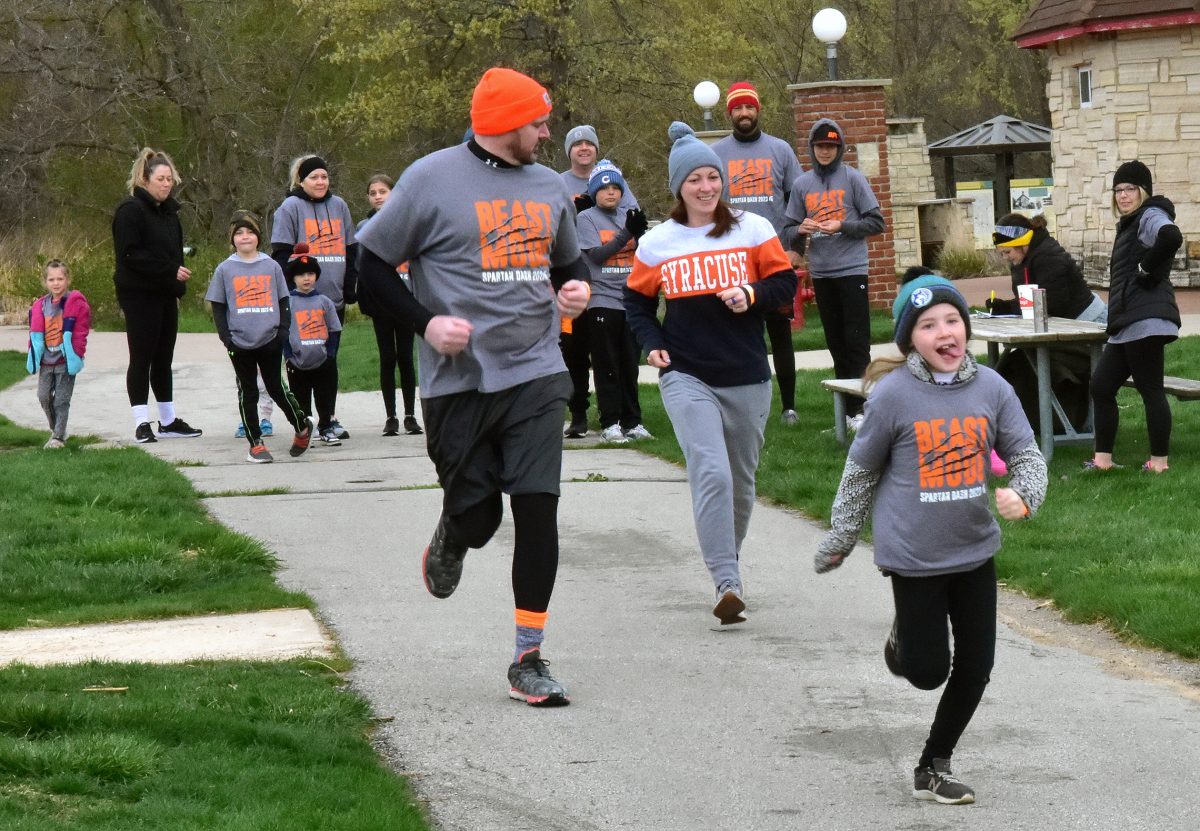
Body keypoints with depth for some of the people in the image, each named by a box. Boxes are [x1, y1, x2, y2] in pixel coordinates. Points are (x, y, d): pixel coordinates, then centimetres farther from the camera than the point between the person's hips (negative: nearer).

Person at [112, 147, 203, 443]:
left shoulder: (168, 211, 15)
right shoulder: (131, 211, -12)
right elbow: (130, 255, -19)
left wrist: (178, 285, 7)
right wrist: (170, 271, -20)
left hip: (165, 296, 8)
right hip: (139, 296, -8)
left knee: (163, 360, 12)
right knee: (142, 359, -4)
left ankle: (168, 421, 19)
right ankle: (142, 424, 0)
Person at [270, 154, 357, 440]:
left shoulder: (339, 206, 13)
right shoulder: (290, 207, -2)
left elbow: (351, 250, 18)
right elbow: (281, 253, -6)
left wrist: (351, 287, 12)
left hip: (334, 299, 4)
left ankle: (330, 418, 15)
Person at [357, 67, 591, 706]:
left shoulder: (549, 187, 13)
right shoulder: (433, 179, -5)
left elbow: (568, 261, 29)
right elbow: (373, 263, 0)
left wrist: (574, 290, 6)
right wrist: (426, 323, -12)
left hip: (535, 373, 3)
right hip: (459, 380, -3)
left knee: (538, 509, -7)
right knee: (475, 516, 1)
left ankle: (528, 660, -1)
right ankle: (447, 544, 41)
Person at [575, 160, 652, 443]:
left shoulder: (628, 216, 12)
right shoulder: (586, 218, 1)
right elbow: (597, 255, -11)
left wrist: (641, 233, -15)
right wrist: (626, 233, -20)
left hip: (631, 300, 4)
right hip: (602, 301, -4)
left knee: (630, 365, 7)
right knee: (607, 367, -3)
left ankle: (632, 421, 13)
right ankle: (610, 423, 0)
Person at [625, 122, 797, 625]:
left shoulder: (752, 230, 2)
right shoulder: (657, 243, 3)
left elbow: (785, 282, 4)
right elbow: (637, 300, 15)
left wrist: (752, 295, -15)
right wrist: (652, 343, -1)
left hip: (747, 377, 2)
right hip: (686, 378, -2)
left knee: (741, 480, 12)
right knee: (711, 472, -19)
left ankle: (728, 560, 35)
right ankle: (727, 583, -22)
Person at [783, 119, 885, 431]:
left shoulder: (853, 179, 0)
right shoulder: (802, 184, 10)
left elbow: (876, 223, -1)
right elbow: (791, 235, 15)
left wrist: (842, 226, -14)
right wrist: (801, 230, -7)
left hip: (851, 269, -4)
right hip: (820, 273, 4)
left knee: (856, 341, -7)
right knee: (836, 343, 8)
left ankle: (857, 408, -5)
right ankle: (846, 408, 13)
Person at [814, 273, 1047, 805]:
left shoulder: (990, 388, -5)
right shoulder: (894, 395, -14)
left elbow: (1027, 455, 2)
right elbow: (861, 472, -2)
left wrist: (1024, 495, -21)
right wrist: (839, 541, 7)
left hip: (975, 548, 4)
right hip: (915, 555, -4)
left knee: (975, 667, 7)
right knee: (928, 672, 2)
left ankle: (933, 769, 25)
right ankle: (905, 638, 39)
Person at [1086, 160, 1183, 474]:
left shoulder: (1150, 216, -8)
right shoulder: (1130, 223, 23)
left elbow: (1171, 236, -31)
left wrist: (1147, 269, -20)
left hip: (1145, 322, -11)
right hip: (1127, 326, 11)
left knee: (1150, 390, -6)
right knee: (1101, 385, 9)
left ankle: (1160, 462, -1)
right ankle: (1103, 459, 13)